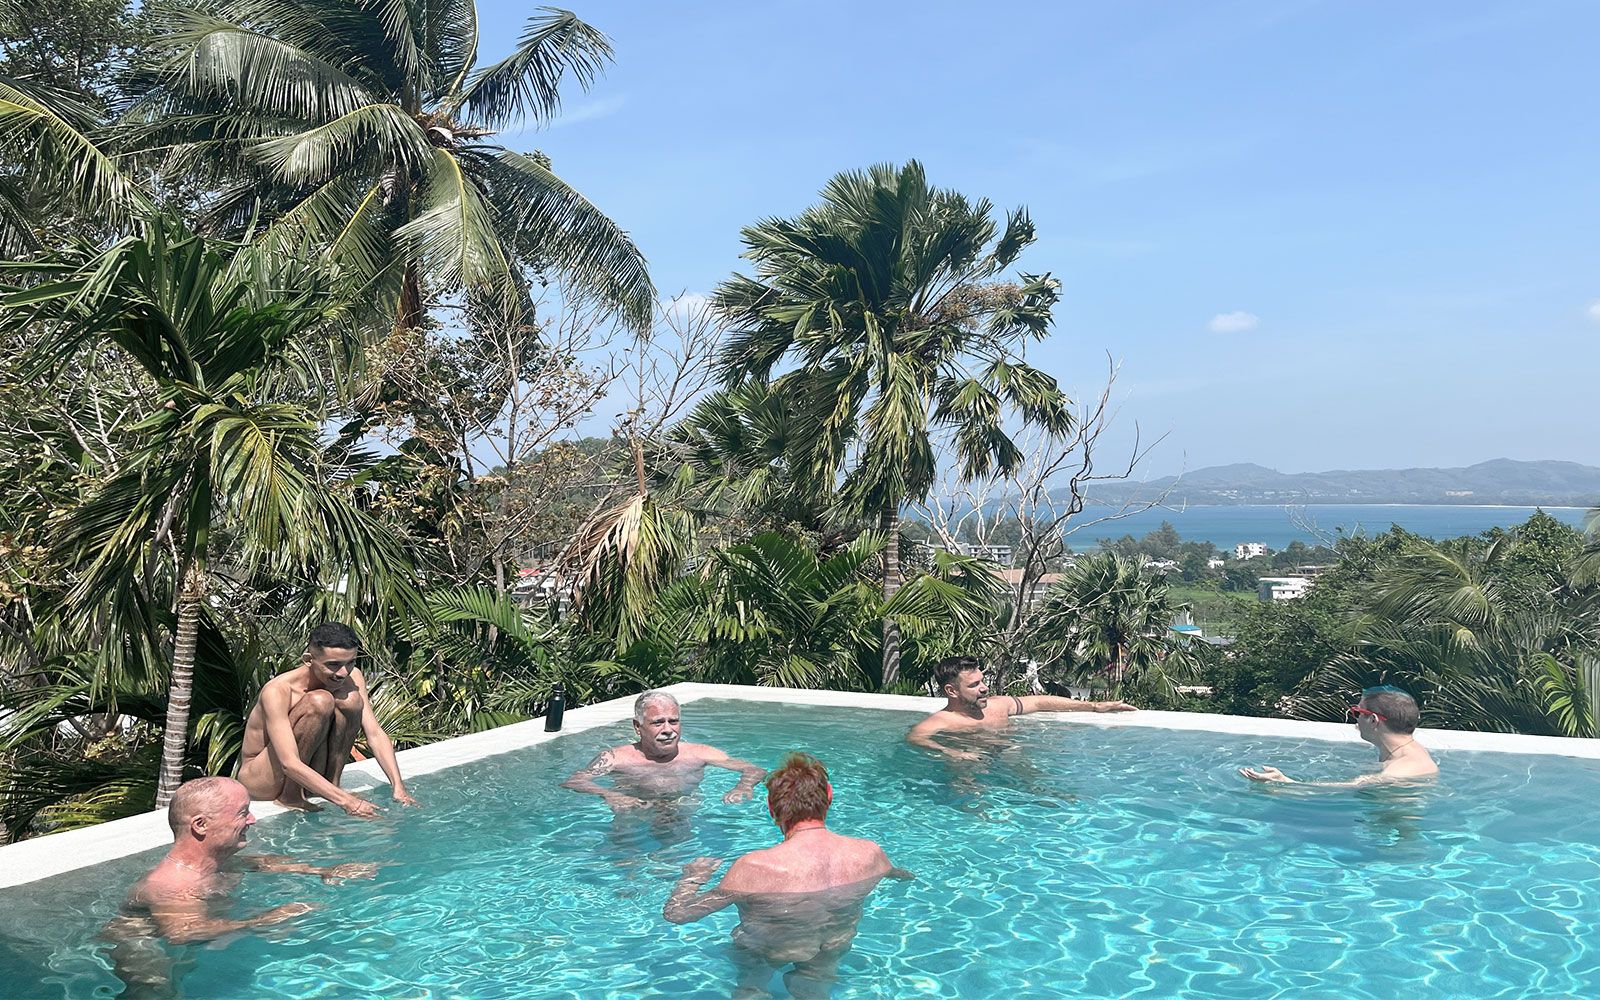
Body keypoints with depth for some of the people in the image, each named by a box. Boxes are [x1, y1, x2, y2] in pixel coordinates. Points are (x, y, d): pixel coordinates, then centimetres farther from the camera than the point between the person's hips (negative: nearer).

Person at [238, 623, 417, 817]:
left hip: (309, 774, 5)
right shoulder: (277, 691, -27)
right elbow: (290, 764, -34)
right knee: (320, 701, -30)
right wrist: (346, 801, -40)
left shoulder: (352, 678, -10)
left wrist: (398, 787, -24)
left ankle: (333, 783, -10)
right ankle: (291, 795, -17)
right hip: (259, 779, -5)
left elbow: (375, 734, -11)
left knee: (350, 699, -19)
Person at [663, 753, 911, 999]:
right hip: (836, 950, 2)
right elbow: (903, 875, 3)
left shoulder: (756, 868, -33)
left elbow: (675, 913, -24)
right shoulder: (870, 853, -22)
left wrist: (694, 875, -4)